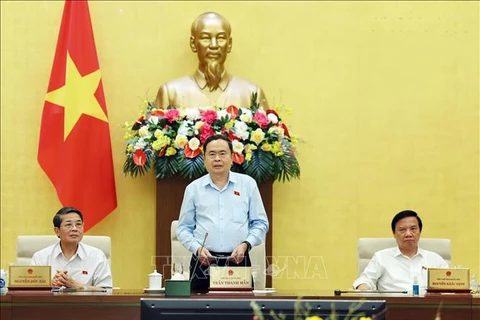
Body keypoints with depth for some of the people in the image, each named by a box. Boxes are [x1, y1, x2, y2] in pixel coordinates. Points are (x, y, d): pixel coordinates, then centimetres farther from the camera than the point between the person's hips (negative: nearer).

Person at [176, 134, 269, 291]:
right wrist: (197, 248, -7)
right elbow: (184, 228, 11)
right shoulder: (193, 188, 9)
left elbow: (260, 223, 9)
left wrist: (246, 244, -7)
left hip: (238, 261, 0)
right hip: (204, 263, 0)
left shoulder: (248, 184, 8)